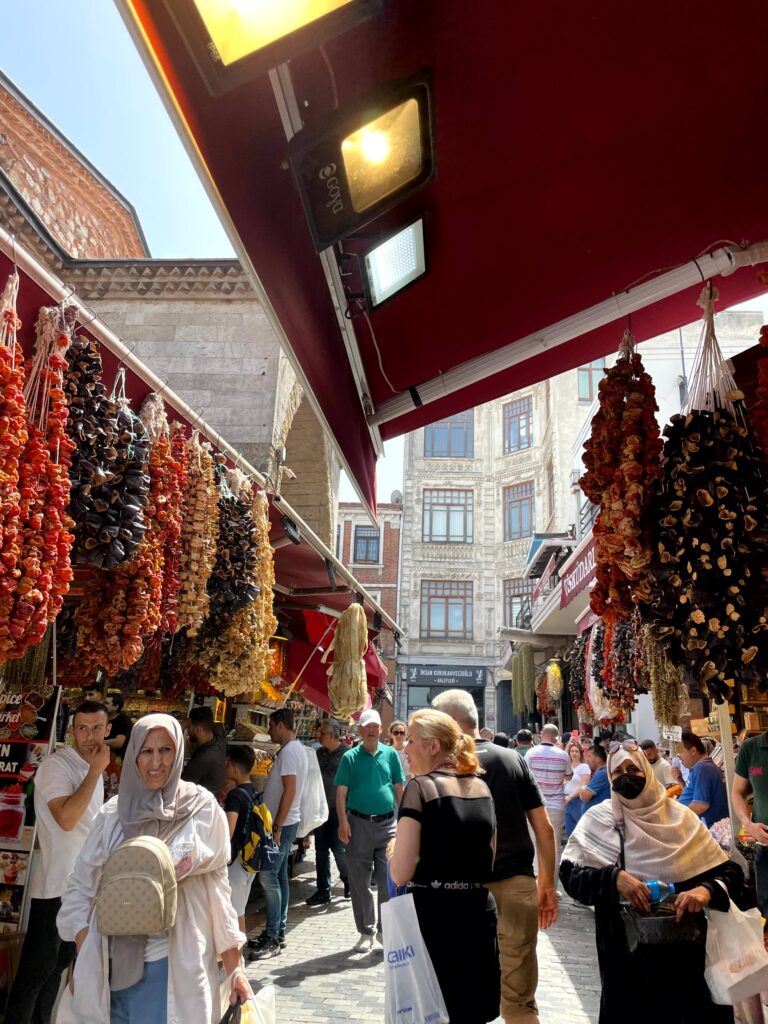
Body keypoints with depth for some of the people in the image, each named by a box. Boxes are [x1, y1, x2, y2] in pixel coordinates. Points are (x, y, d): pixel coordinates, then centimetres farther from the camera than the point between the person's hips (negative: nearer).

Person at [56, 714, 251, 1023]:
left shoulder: (203, 809, -6)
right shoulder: (112, 813, 0)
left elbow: (217, 888, -4)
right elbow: (81, 886, 3)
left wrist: (235, 968, -4)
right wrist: (83, 962, -5)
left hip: (176, 963, -2)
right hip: (115, 962, 2)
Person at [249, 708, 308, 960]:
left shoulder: (289, 751, -18)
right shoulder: (295, 748, 13)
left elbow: (289, 791, -23)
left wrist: (276, 828, -21)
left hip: (282, 824, -10)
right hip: (285, 823, 10)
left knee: (269, 877, -6)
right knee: (279, 876, 14)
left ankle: (272, 939, 0)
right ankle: (278, 933, 22)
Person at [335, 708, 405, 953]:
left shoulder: (390, 754, 4)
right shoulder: (350, 757, -1)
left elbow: (399, 788, 8)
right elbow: (341, 792, -2)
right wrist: (343, 821, -12)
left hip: (387, 823, 1)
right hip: (359, 824, -1)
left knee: (388, 881, 6)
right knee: (359, 882, 7)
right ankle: (366, 931, 21)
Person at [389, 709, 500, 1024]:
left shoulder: (420, 787, -14)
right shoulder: (482, 787, 5)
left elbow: (400, 874, -18)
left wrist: (394, 852, 2)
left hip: (433, 915, -6)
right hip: (479, 912, 6)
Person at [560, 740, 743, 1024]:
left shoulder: (679, 816, -3)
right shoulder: (598, 819, -5)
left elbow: (730, 872, -3)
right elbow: (569, 875, -11)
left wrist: (707, 890, -23)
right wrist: (613, 878, -26)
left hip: (683, 942, 1)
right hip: (625, 947, 0)